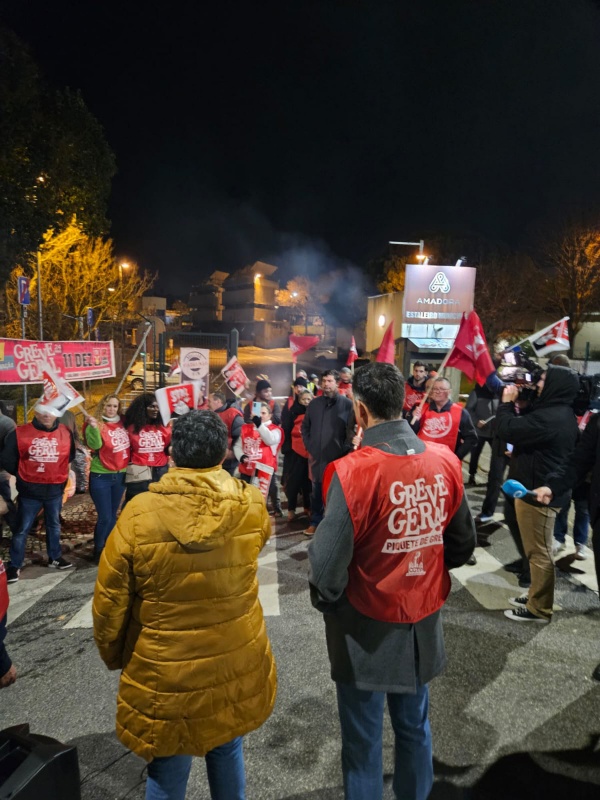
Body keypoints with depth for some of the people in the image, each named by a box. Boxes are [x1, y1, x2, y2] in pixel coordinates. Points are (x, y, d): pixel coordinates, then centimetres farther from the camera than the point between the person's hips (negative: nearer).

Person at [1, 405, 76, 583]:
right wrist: (23, 475, 7)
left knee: (54, 525, 18)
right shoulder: (20, 433, -11)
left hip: (55, 490, 3)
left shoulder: (66, 433, -3)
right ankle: (14, 565, 19)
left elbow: (70, 456, 14)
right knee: (22, 529, 6)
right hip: (30, 491, -3)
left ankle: (55, 557, 34)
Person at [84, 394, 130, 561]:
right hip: (101, 477, -5)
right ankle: (98, 550, 18)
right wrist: (93, 427, -38)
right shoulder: (96, 424, -10)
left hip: (120, 475, 5)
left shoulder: (123, 423, 4)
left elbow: (128, 444, 18)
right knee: (104, 517, -1)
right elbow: (94, 445, -27)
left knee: (112, 515, 16)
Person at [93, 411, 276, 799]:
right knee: (227, 752, 27)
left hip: (167, 677, -2)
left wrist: (115, 656, 10)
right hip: (237, 666, 2)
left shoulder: (139, 514, -21)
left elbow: (110, 602, -10)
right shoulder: (251, 506, -15)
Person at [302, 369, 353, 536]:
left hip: (338, 458, -4)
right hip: (316, 457, 4)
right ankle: (315, 522, 29)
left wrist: (345, 450, -10)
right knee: (317, 492, 14)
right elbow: (305, 426, 17)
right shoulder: (314, 403, 9)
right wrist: (308, 446, 9)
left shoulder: (347, 404, -7)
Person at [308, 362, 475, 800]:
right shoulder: (446, 461, -10)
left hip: (367, 630, -5)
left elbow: (328, 564, -22)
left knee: (364, 740, 17)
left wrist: (325, 600, -2)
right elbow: (462, 544, 2)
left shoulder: (352, 471, -27)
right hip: (422, 623, 5)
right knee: (414, 727, 27)